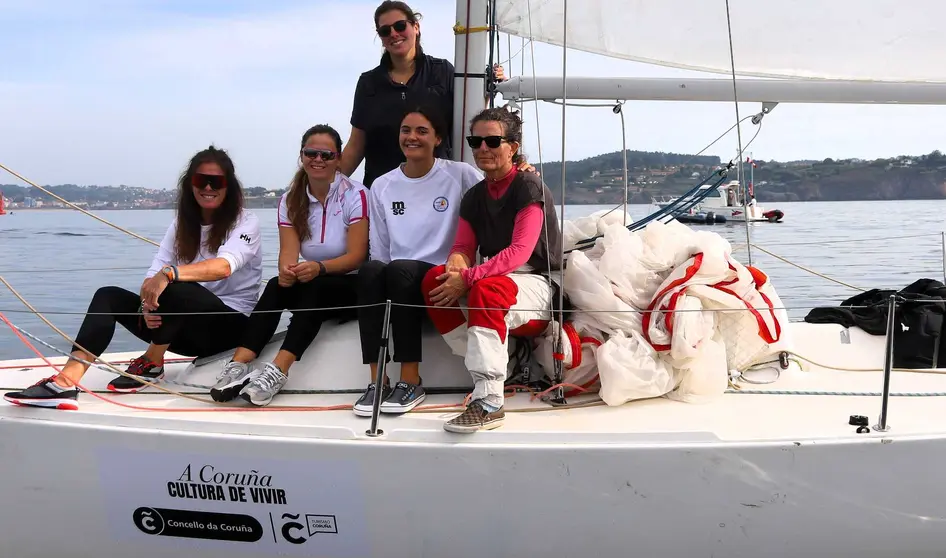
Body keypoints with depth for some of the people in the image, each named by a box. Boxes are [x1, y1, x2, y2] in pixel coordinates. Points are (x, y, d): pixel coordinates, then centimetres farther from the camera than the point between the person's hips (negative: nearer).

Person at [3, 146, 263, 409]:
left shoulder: (245, 222, -9)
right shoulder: (182, 222, 9)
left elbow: (223, 266, -30)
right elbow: (155, 272, -3)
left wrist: (170, 274, -45)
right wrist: (147, 301, -25)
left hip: (229, 325, -6)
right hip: (186, 328, 6)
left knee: (175, 288, -34)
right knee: (108, 296, -12)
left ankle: (152, 364, -10)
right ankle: (66, 382, -30)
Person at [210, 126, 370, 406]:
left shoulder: (355, 195, -11)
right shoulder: (290, 200, 2)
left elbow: (357, 256, -18)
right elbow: (288, 252, -10)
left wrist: (320, 267, -37)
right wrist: (287, 270, -35)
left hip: (353, 285, -4)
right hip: (313, 286, 4)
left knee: (314, 288, -35)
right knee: (276, 287, -27)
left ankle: (278, 370, -47)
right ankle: (238, 365, -40)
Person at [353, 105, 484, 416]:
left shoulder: (459, 175, 3)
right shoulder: (382, 186, 13)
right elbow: (379, 250, 13)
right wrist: (381, 274, -3)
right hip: (395, 278, 3)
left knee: (399, 270, -36)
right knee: (371, 270, -32)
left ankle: (411, 382, -28)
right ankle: (377, 381, -31)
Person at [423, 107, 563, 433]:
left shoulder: (529, 187, -10)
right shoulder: (475, 196, 11)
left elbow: (519, 252, -21)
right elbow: (463, 246, 9)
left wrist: (467, 278, -27)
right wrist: (457, 260, -17)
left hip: (536, 284, -7)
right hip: (496, 278, 7)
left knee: (487, 289, -38)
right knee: (435, 279, -17)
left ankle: (489, 402, -42)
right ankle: (484, 366, -15)